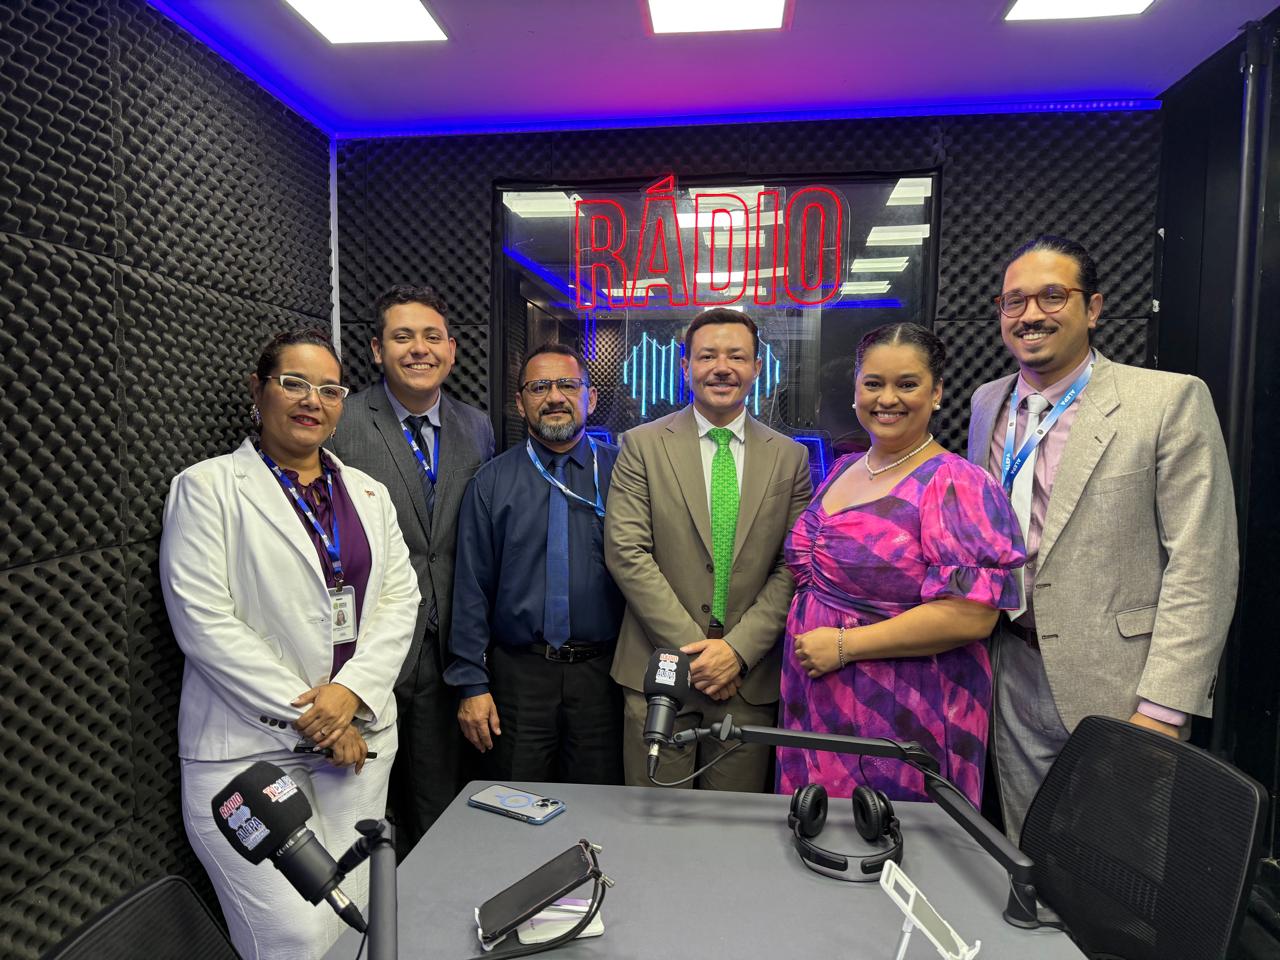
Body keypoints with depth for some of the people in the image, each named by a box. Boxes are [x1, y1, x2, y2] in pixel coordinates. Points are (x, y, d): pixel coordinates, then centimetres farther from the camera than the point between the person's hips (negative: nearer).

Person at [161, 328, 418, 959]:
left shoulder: (368, 493, 12)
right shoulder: (206, 487, -2)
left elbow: (399, 599, 7)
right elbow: (203, 620, -10)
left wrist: (351, 691, -9)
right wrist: (306, 714, -11)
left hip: (358, 736, 4)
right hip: (249, 747, -4)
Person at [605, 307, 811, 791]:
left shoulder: (790, 457, 5)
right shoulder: (642, 445, -1)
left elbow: (792, 568, 1)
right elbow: (625, 552, -8)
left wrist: (739, 648, -10)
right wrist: (692, 648, -12)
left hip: (750, 677, 2)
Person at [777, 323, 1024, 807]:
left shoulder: (956, 485, -14)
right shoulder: (842, 470, 9)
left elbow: (971, 616, -22)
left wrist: (844, 644, -20)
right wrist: (805, 632, 5)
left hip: (905, 720, -6)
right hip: (815, 708, 7)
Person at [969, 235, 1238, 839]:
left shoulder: (1170, 400, -9)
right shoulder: (987, 402, 7)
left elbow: (1202, 567, -12)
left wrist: (1163, 708, -16)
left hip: (1118, 687, -4)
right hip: (1014, 679, 5)